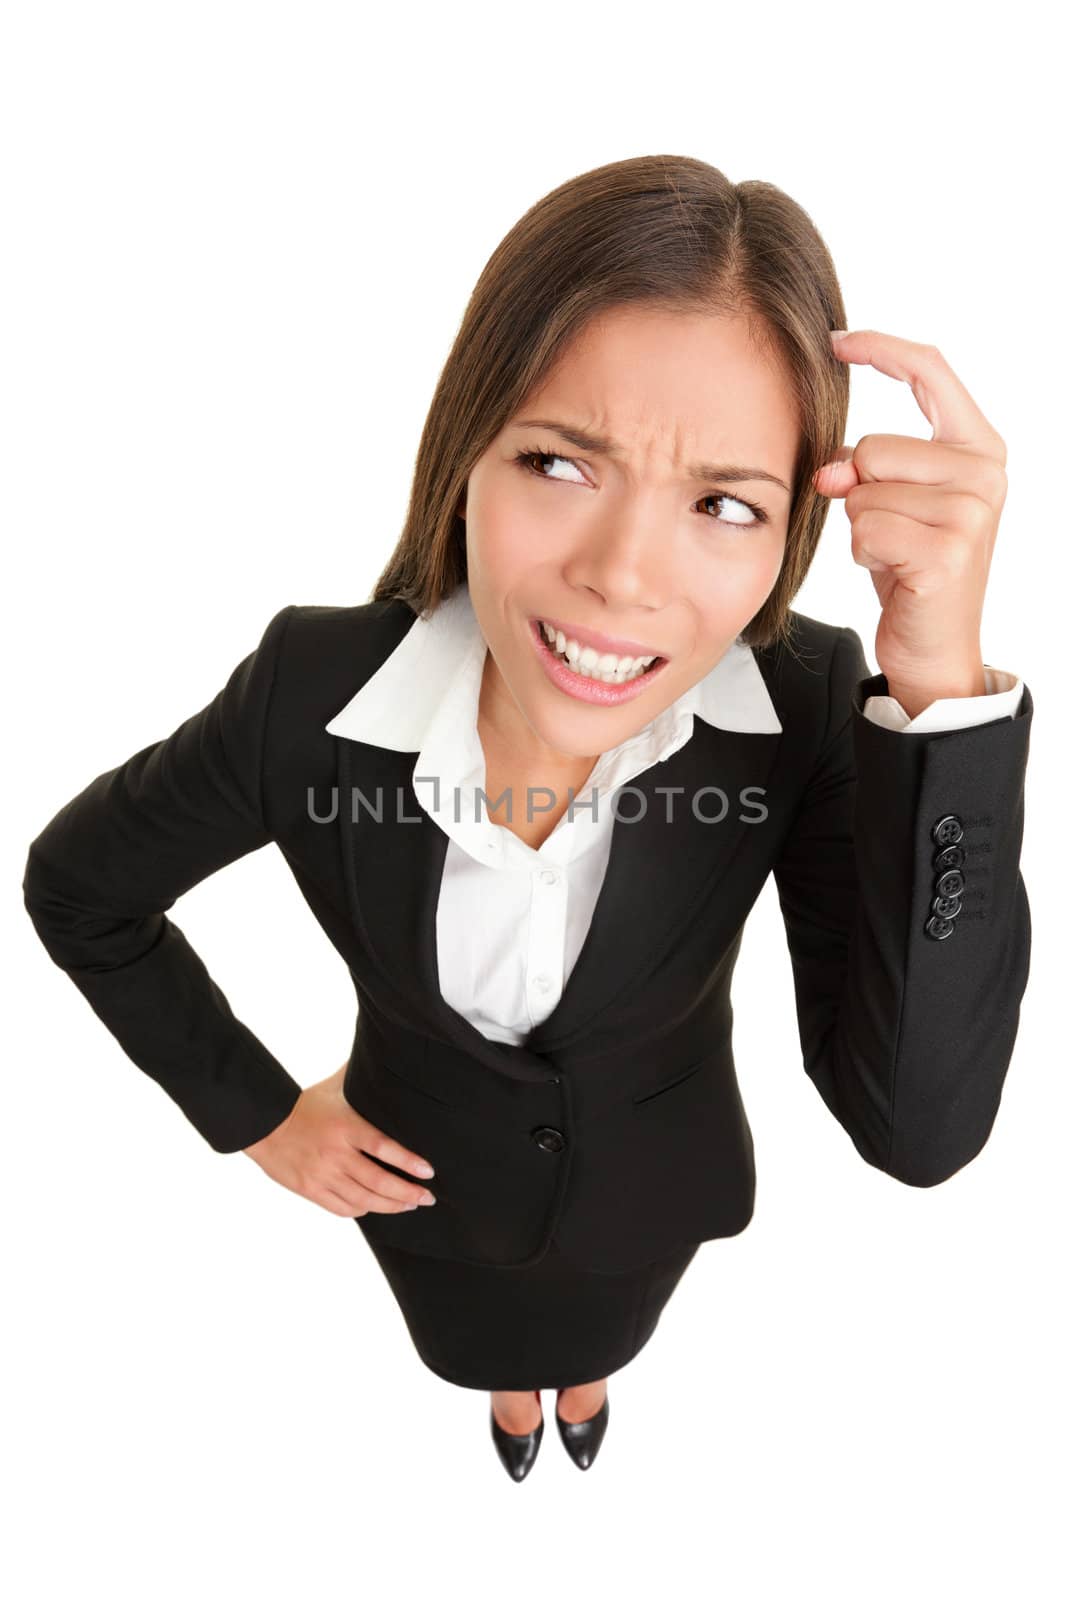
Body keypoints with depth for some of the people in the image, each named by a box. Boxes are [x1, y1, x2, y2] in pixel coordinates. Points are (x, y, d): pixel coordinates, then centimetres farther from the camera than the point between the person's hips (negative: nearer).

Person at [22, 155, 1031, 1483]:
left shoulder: (807, 707, -32)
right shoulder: (312, 688, -33)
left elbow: (918, 1125, -38)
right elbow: (76, 887, -14)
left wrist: (943, 685, -48)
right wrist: (256, 1116, -10)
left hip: (652, 1185, 1)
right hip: (426, 1177, 0)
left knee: (599, 1337, 36)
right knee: (485, 1349, 35)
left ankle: (584, 1387, 75)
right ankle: (512, 1400, 74)